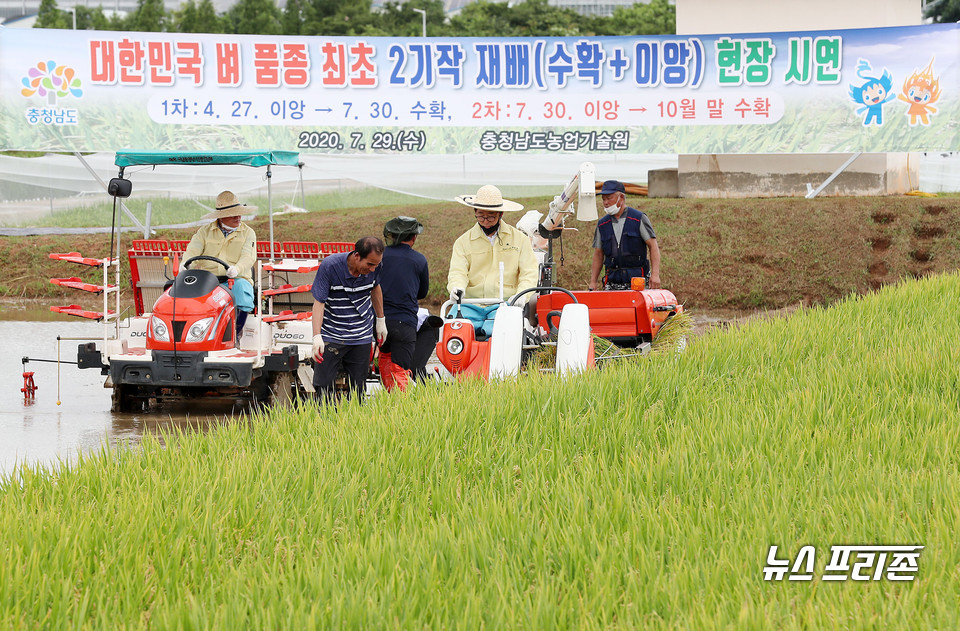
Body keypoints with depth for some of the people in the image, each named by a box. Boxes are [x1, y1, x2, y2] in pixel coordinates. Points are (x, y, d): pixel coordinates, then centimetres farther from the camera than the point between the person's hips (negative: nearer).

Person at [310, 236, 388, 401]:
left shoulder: (374, 267, -7)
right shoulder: (329, 266, -20)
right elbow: (318, 302, -17)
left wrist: (380, 320, 25)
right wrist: (317, 337, -26)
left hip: (361, 337, 3)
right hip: (331, 336, -3)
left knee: (358, 388, 2)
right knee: (323, 385, -6)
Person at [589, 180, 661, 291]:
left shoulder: (639, 219, 0)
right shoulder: (602, 224, 12)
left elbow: (653, 247, -3)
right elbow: (598, 254, 16)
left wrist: (655, 274, -15)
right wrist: (593, 282, 7)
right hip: (613, 281, 3)